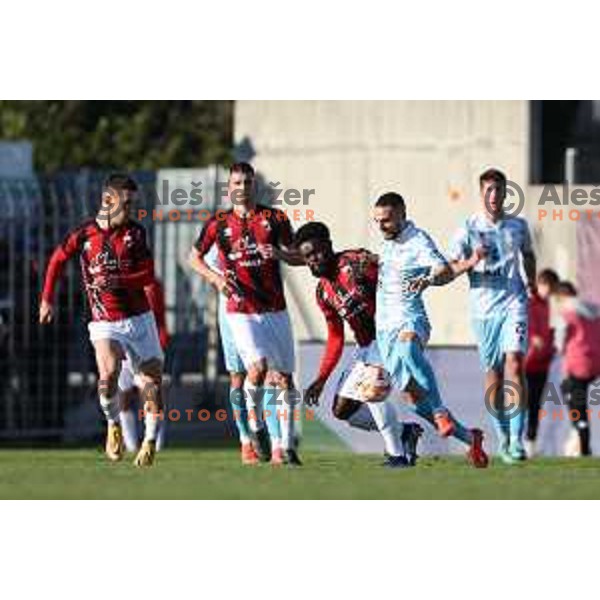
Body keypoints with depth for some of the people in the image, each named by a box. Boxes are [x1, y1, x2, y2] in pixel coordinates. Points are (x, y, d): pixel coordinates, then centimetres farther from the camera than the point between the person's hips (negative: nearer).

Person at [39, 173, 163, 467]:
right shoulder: (83, 234, -4)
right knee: (109, 374, -26)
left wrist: (117, 281, -19)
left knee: (153, 382, 1)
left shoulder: (135, 232, 1)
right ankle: (113, 424, 0)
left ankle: (150, 441, 19)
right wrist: (47, 299, 15)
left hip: (140, 319, 3)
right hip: (105, 323, -3)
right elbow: (57, 259, 13)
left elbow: (149, 275, -3)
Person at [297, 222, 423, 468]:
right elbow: (335, 339, 15)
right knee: (342, 410, 6)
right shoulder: (323, 293, 10)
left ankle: (397, 454, -16)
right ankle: (403, 431, 17)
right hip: (366, 348, 9)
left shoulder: (356, 262, -13)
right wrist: (321, 380, 10)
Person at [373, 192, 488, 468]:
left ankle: (440, 412, -41)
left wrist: (429, 279, -46)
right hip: (385, 326, 7)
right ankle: (469, 438, 10)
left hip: (409, 320, -7)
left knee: (407, 345, -43)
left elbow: (446, 271, -26)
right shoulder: (387, 241, 15)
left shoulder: (418, 241, -9)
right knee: (414, 394, -2)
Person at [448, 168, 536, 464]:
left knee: (515, 364, -16)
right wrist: (472, 262, -18)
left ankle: (517, 439, -19)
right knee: (493, 373, 4)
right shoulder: (469, 228, 0)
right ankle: (503, 437, 18)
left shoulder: (518, 226, 8)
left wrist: (531, 283, 13)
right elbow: (451, 268, 1)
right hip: (483, 308, 0)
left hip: (514, 303, 0)